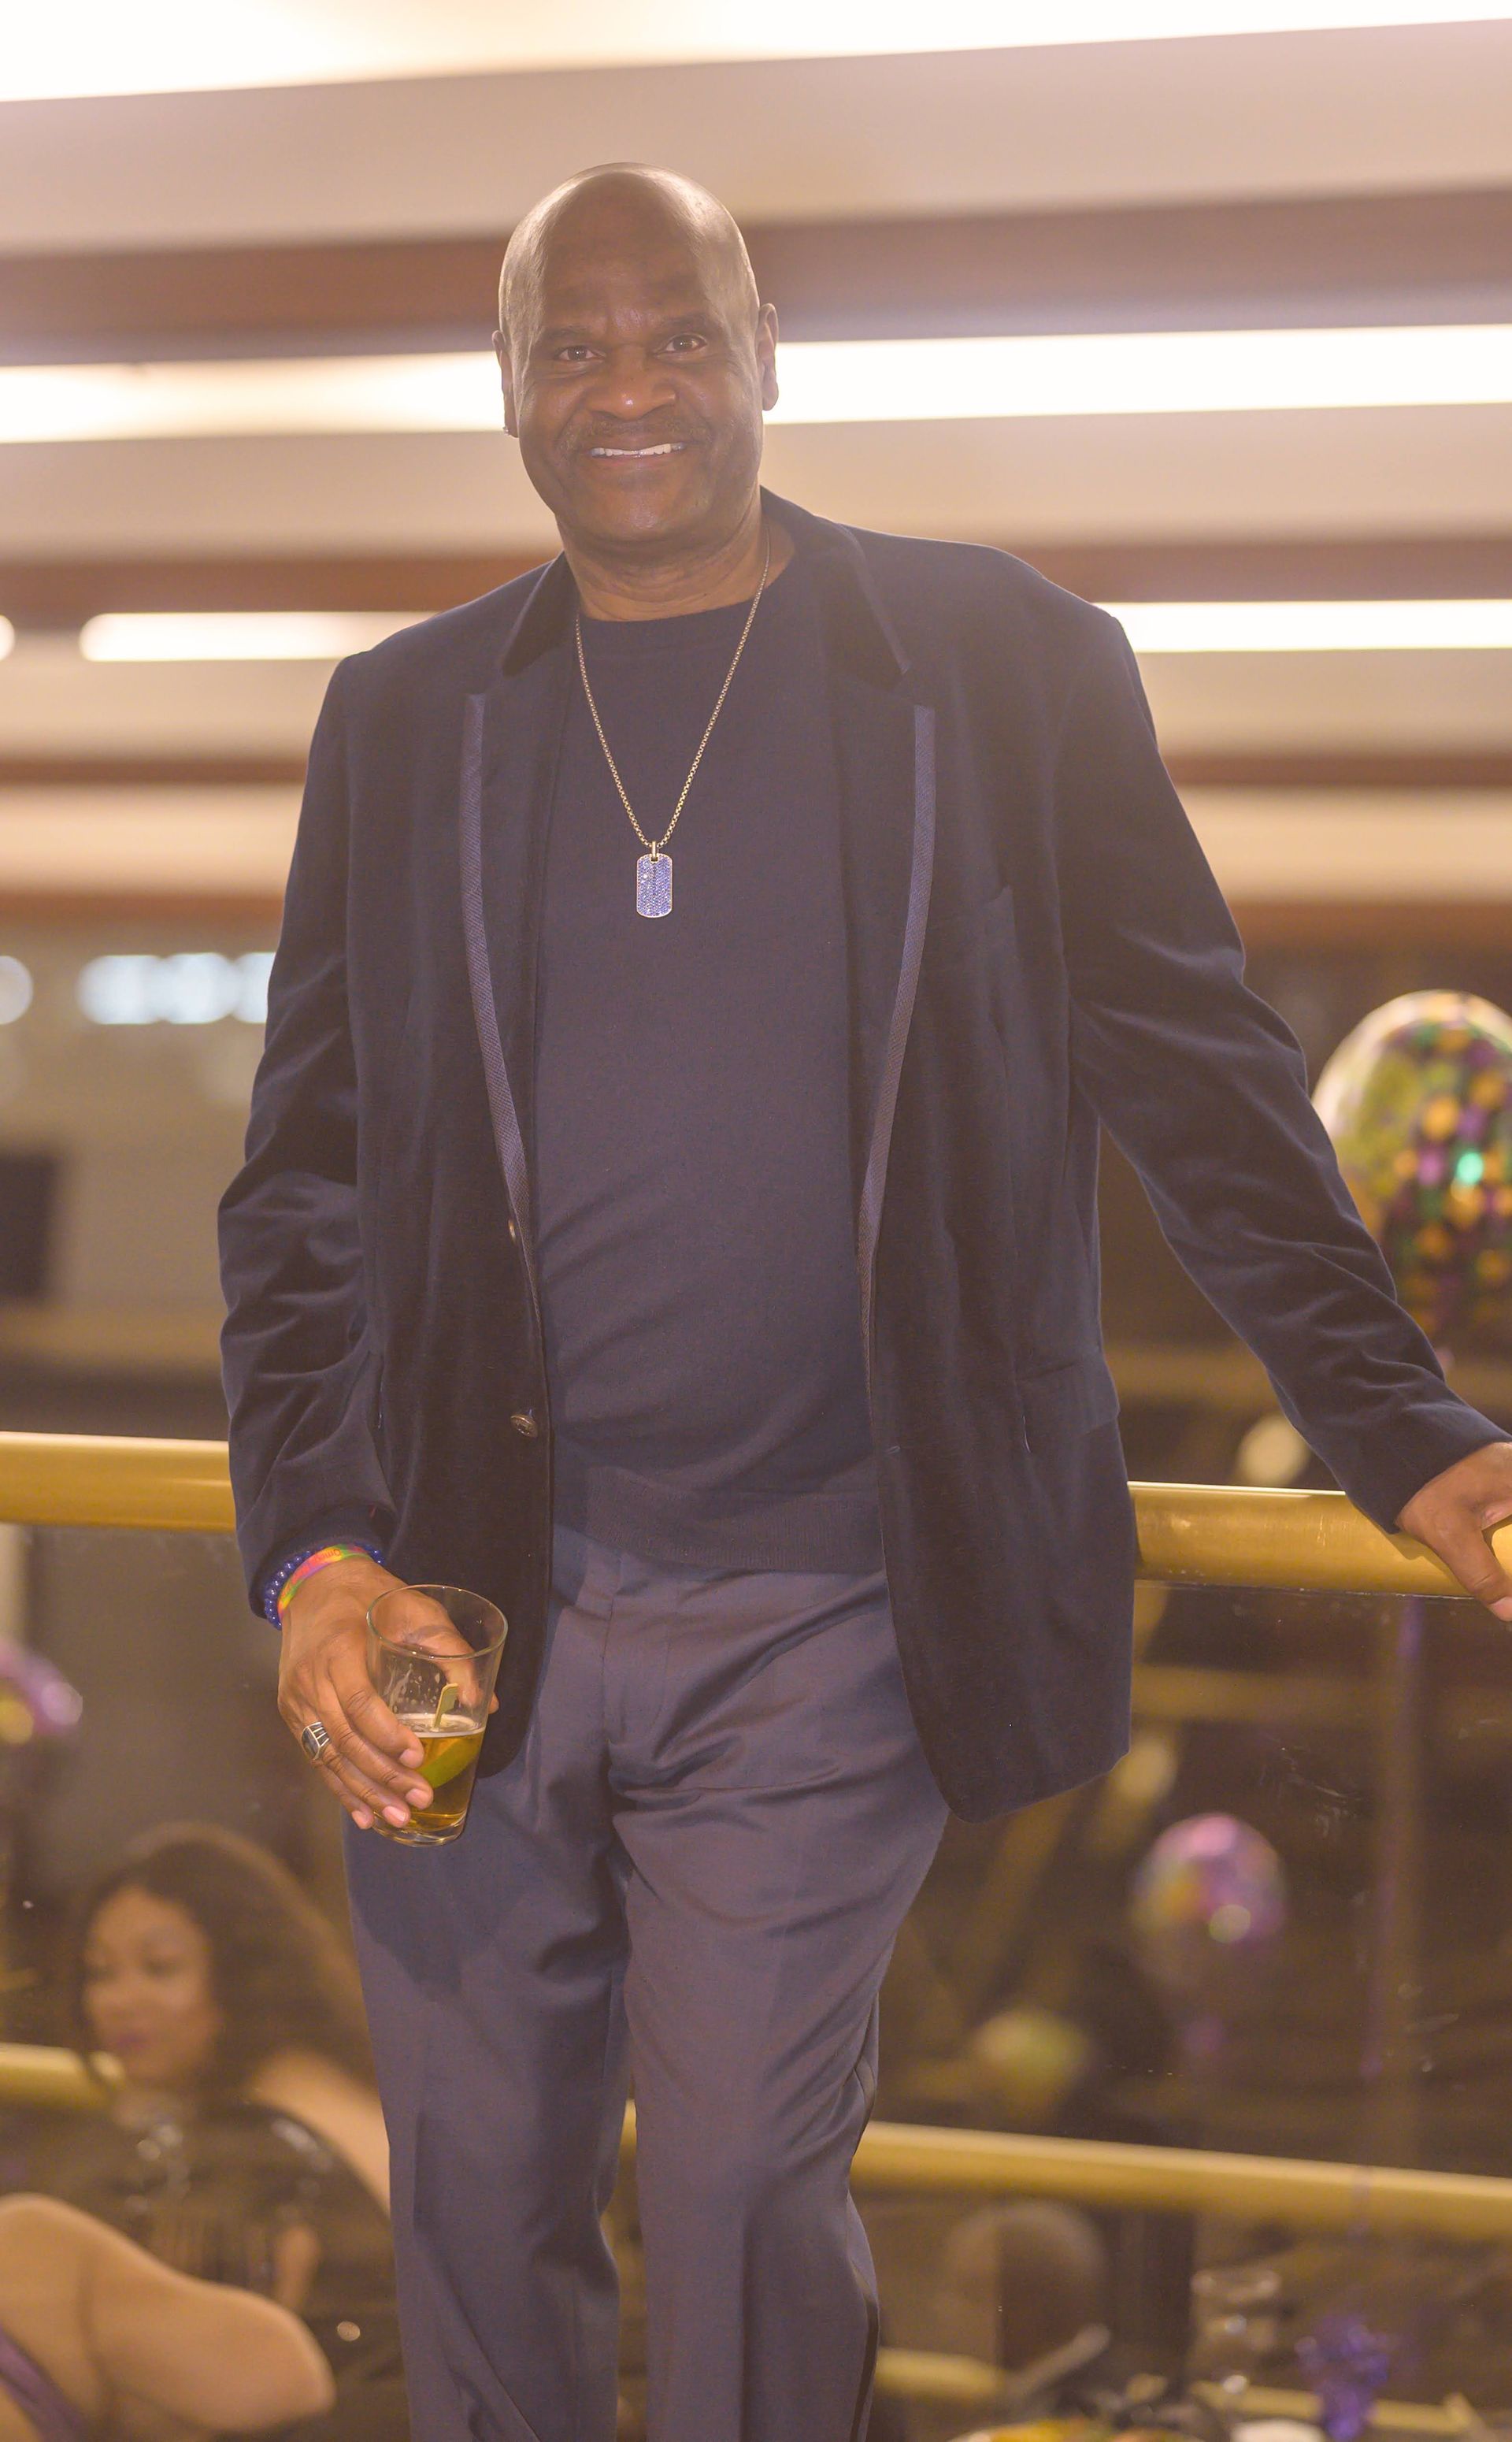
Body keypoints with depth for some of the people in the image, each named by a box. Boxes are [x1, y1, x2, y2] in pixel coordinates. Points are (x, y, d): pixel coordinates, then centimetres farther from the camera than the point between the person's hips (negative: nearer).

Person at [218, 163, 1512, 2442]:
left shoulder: (1010, 672, 1)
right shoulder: (405, 718, 8)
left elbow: (1204, 1079, 3)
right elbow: (303, 1177, 8)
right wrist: (309, 1549, -5)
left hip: (821, 1636, -2)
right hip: (464, 1612, 3)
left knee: (749, 2202, 2)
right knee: (476, 2207, 11)